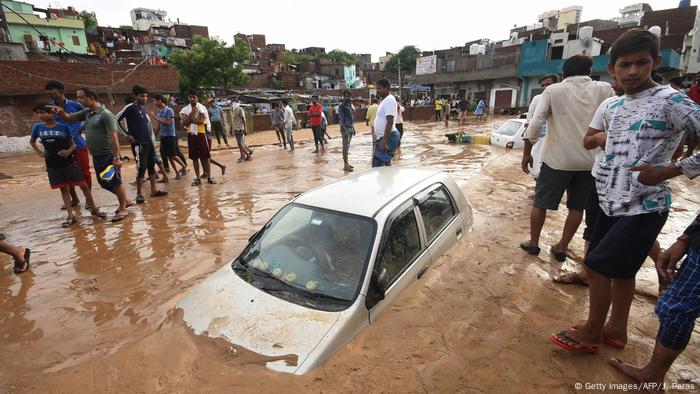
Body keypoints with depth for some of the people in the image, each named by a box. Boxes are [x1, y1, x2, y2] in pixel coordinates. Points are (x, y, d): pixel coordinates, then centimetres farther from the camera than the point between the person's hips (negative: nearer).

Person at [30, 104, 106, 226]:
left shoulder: (64, 127, -4)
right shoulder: (37, 127, 3)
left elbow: (73, 145, 2)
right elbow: (32, 141, 23)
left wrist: (69, 150, -18)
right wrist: (39, 152, 9)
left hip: (68, 162, -2)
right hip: (52, 164, 3)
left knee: (83, 184, -1)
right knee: (63, 189, 8)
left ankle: (94, 208, 14)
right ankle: (70, 216, 11)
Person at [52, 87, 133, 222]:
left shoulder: (106, 114, -16)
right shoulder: (87, 112, 10)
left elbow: (114, 137, -20)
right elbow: (69, 118, 20)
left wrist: (116, 158, -24)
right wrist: (61, 112, -5)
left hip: (108, 156, -9)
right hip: (96, 157, 9)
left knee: (115, 182, 0)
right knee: (105, 183, 16)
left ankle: (123, 209, 11)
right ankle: (126, 201, 30)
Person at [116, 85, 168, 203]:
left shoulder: (143, 109, 14)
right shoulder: (130, 108, -8)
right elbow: (116, 120, -10)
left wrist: (152, 141, 16)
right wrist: (126, 134, -11)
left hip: (148, 142, 8)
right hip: (138, 143, -8)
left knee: (151, 165, 10)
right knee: (141, 168, -7)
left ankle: (154, 190, 18)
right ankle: (139, 194, 1)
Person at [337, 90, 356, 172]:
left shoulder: (350, 105, 16)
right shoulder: (341, 106, -10)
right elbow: (341, 119, -17)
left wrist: (353, 128, 17)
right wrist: (345, 129, -25)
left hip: (350, 128, 8)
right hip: (345, 128, -8)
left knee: (347, 146, 11)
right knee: (345, 146, -8)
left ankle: (347, 163, 17)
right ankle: (345, 165, -7)